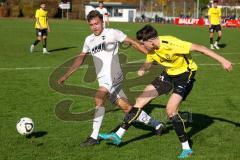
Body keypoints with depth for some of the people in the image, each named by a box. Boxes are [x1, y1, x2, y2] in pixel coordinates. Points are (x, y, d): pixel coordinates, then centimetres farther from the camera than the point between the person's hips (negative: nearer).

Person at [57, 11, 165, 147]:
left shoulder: (112, 33, -2)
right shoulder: (89, 40, 17)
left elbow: (133, 43, 0)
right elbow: (80, 59, 26)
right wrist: (65, 76, 24)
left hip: (113, 74, -6)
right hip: (103, 79, 7)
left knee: (99, 99, -26)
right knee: (127, 107, 7)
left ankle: (94, 137, -23)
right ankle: (156, 124, 21)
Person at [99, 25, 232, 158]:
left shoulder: (171, 44, -32)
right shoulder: (152, 50, -8)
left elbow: (199, 48, -30)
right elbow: (148, 63, 13)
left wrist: (222, 60, -31)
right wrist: (142, 70, -11)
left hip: (185, 74, -8)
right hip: (169, 74, 8)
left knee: (170, 110, -21)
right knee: (141, 100, 2)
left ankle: (186, 148, -6)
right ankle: (118, 136, 9)